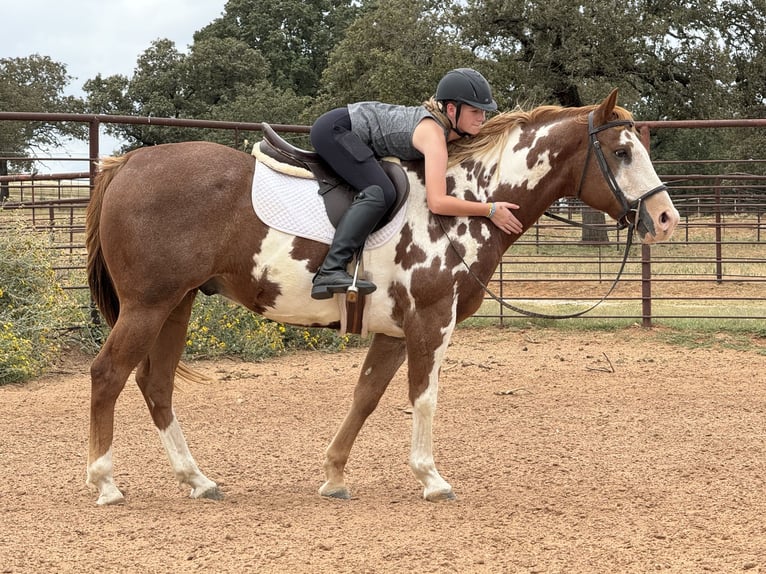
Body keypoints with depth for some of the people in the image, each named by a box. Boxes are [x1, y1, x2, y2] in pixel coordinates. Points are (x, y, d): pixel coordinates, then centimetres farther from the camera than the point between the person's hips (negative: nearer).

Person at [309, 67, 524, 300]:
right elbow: (437, 202, -35)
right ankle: (330, 272, -35)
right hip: (335, 129, -10)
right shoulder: (434, 134, -26)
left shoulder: (445, 122, 1)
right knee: (381, 193, -24)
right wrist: (490, 211, -28)